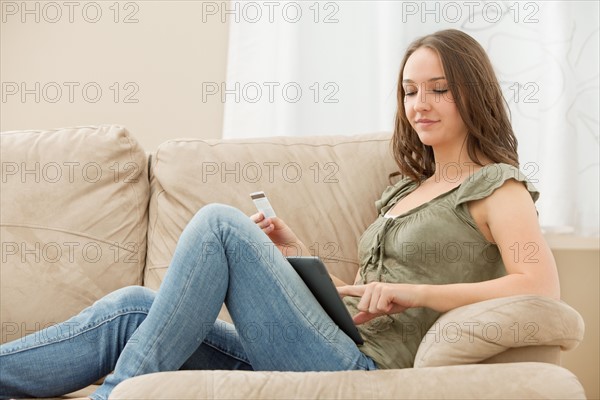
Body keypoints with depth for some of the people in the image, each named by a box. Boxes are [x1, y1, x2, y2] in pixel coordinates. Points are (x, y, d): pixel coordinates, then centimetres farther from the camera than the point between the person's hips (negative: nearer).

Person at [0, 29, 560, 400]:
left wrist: (414, 292, -17)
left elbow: (542, 287, -14)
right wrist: (294, 251, 10)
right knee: (131, 308, -9)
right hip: (338, 352, 7)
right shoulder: (406, 190, 27)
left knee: (220, 222, -19)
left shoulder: (494, 186, 5)